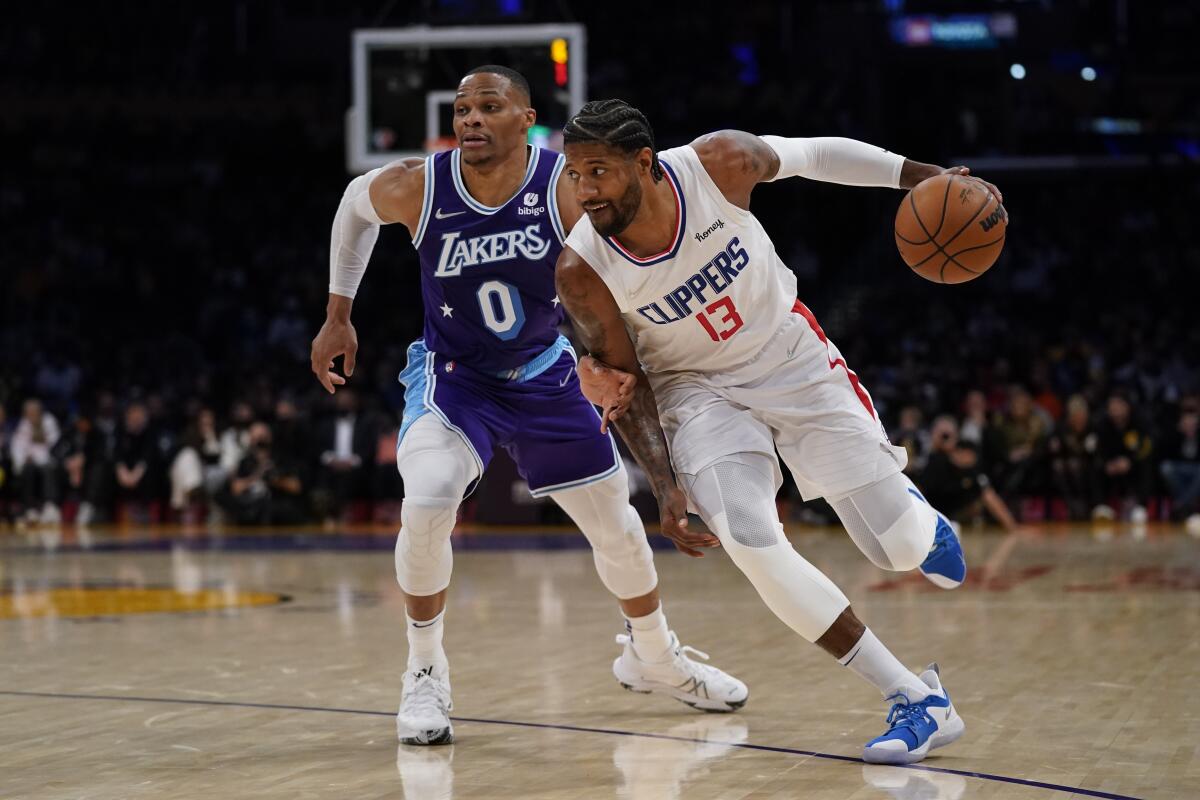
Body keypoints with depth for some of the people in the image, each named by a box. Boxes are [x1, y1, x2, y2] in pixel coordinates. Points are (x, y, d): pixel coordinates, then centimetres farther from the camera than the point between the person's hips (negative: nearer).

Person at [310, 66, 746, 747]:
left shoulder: (569, 190, -24)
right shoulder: (418, 188, -20)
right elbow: (357, 203, 3)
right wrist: (338, 316, 5)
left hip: (545, 376, 1)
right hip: (452, 376, -1)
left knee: (616, 523, 10)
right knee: (428, 501, -29)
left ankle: (653, 656, 39)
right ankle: (425, 675, -10)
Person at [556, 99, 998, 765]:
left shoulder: (719, 163, -26)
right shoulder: (581, 272, -23)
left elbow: (814, 155, -6)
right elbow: (624, 382, -10)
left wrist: (925, 178, -6)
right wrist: (666, 487, -17)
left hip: (791, 355, 0)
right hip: (697, 386, 0)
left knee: (901, 548, -1)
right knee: (749, 543, -24)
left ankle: (910, 510, 42)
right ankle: (917, 701, -12)